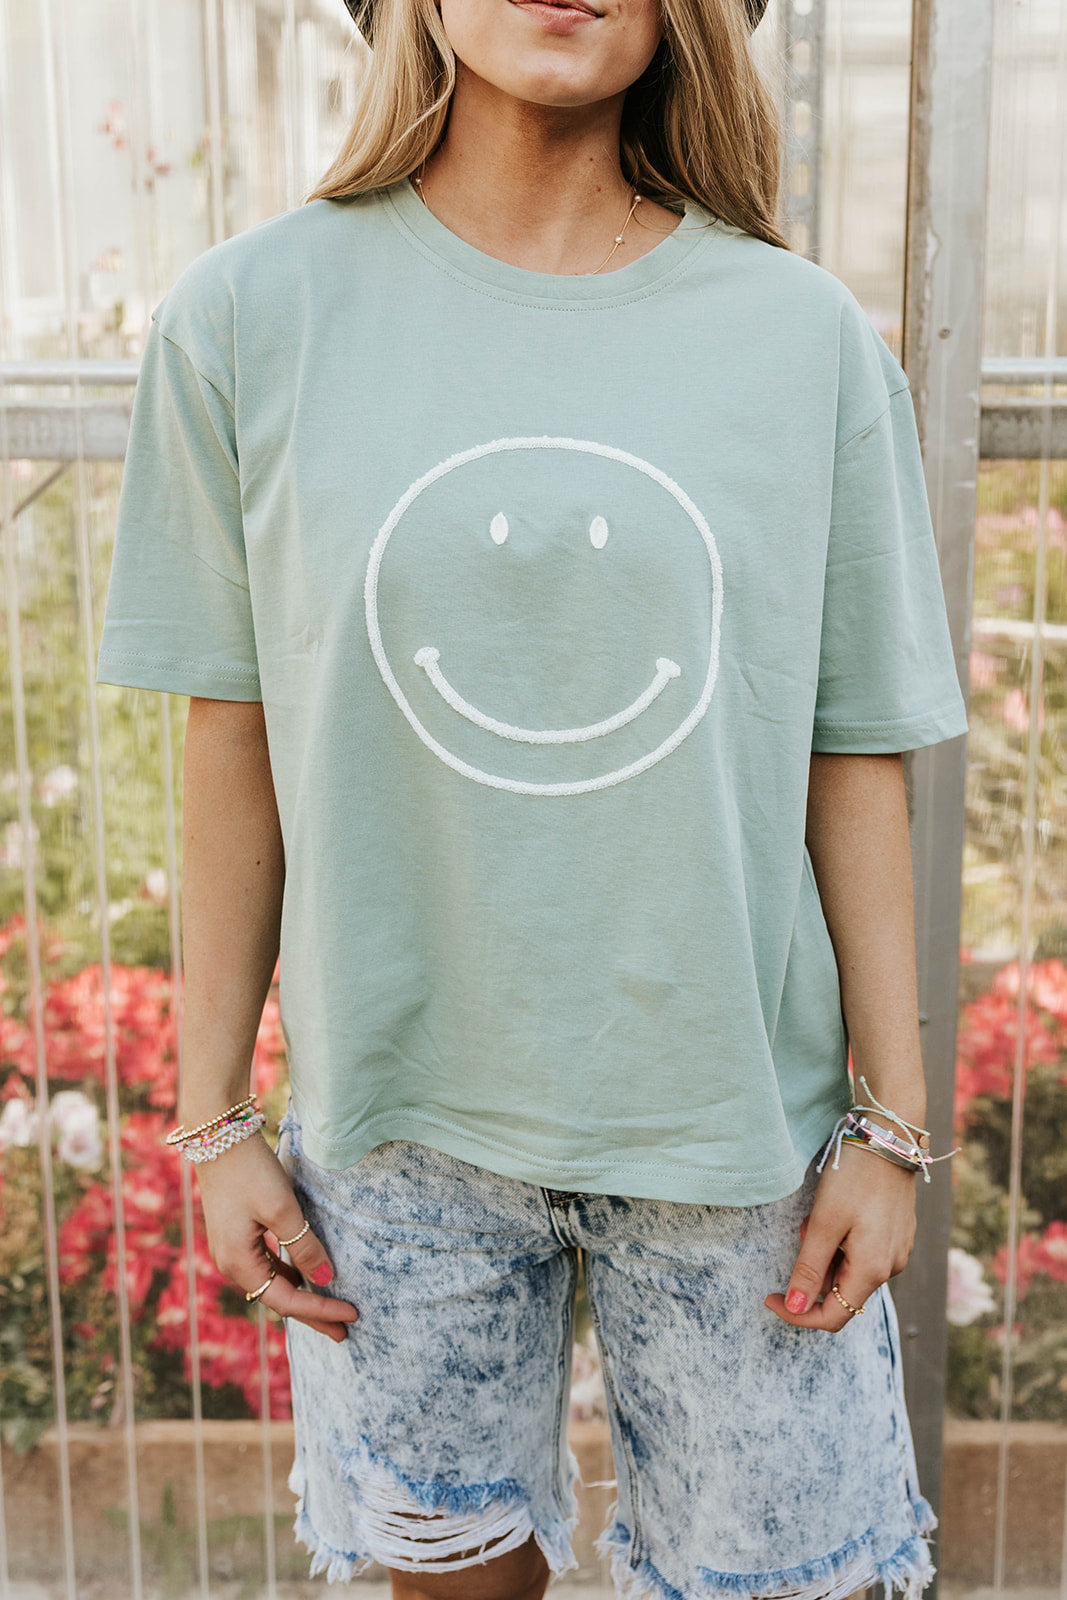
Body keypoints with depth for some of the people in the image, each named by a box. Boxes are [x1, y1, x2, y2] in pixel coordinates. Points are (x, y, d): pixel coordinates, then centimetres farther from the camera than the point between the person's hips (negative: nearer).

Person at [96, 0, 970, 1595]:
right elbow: (233, 742, 0)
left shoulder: (806, 336, -3)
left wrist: (890, 1122, 1)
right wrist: (216, 1116, 2)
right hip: (402, 1108, 0)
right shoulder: (254, 314, -4)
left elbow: (857, 756, 0)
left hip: (731, 1106, 1)